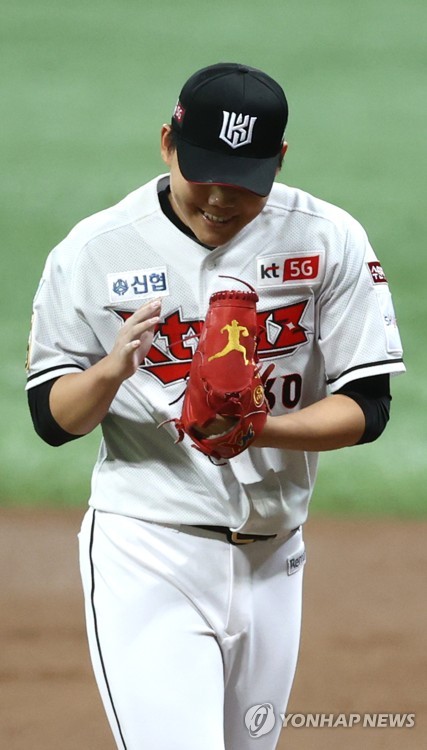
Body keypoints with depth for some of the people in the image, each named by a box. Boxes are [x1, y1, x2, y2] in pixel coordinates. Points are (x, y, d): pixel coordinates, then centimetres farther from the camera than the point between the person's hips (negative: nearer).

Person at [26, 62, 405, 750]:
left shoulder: (329, 241, -2)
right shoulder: (95, 251, -5)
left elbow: (367, 407, -3)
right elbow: (53, 420, -2)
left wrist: (261, 428, -22)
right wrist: (112, 369, -24)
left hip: (272, 557, 3)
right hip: (146, 553, -3)